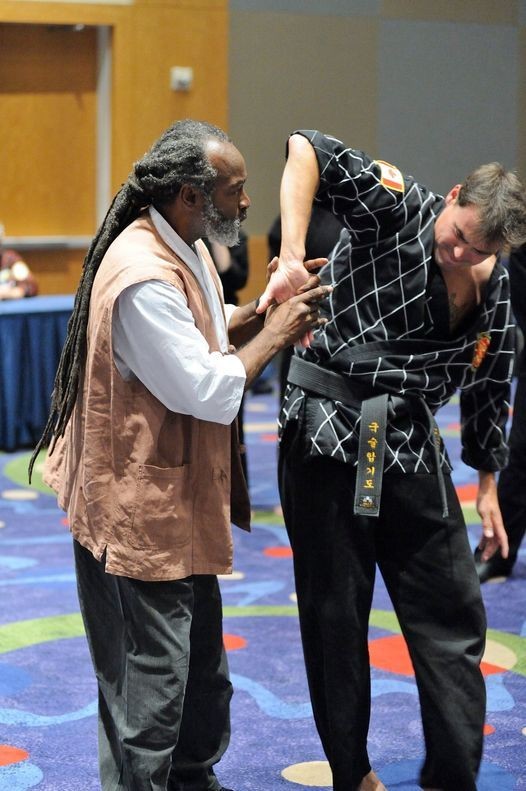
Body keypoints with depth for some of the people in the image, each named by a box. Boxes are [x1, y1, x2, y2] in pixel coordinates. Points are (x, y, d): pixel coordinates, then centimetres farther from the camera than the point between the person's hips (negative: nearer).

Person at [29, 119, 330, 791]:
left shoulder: (187, 249, 7)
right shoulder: (143, 277, -27)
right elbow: (210, 391, -26)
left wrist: (268, 306, 3)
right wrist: (275, 331, -14)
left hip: (182, 504, 11)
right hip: (139, 514, -11)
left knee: (202, 666, 24)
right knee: (150, 690, -1)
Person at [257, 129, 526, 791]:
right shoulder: (397, 208, -11)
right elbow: (310, 150, -23)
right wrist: (291, 258, -34)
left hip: (413, 450, 5)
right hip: (327, 435, -4)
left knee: (451, 618, 5)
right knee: (335, 615, 5)